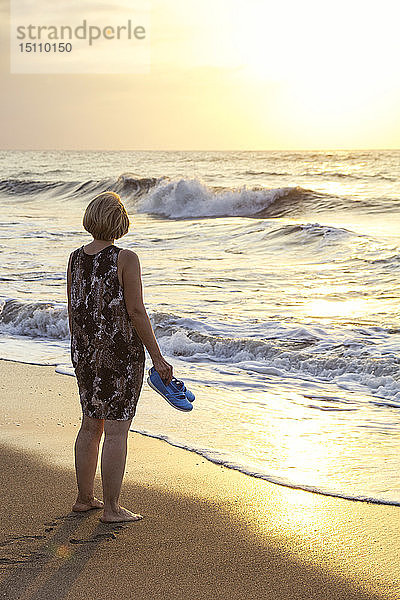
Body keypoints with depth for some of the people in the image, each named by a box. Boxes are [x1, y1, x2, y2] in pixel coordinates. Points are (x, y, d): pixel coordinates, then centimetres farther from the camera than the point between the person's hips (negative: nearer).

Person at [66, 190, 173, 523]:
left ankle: (84, 497, 26)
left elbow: (73, 311, 9)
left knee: (90, 426, 17)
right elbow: (137, 312, -16)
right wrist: (158, 358, -10)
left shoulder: (76, 258, 4)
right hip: (121, 353, -6)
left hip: (86, 352, 6)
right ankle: (112, 508, 6)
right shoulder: (126, 259, -14)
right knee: (116, 431, 0)